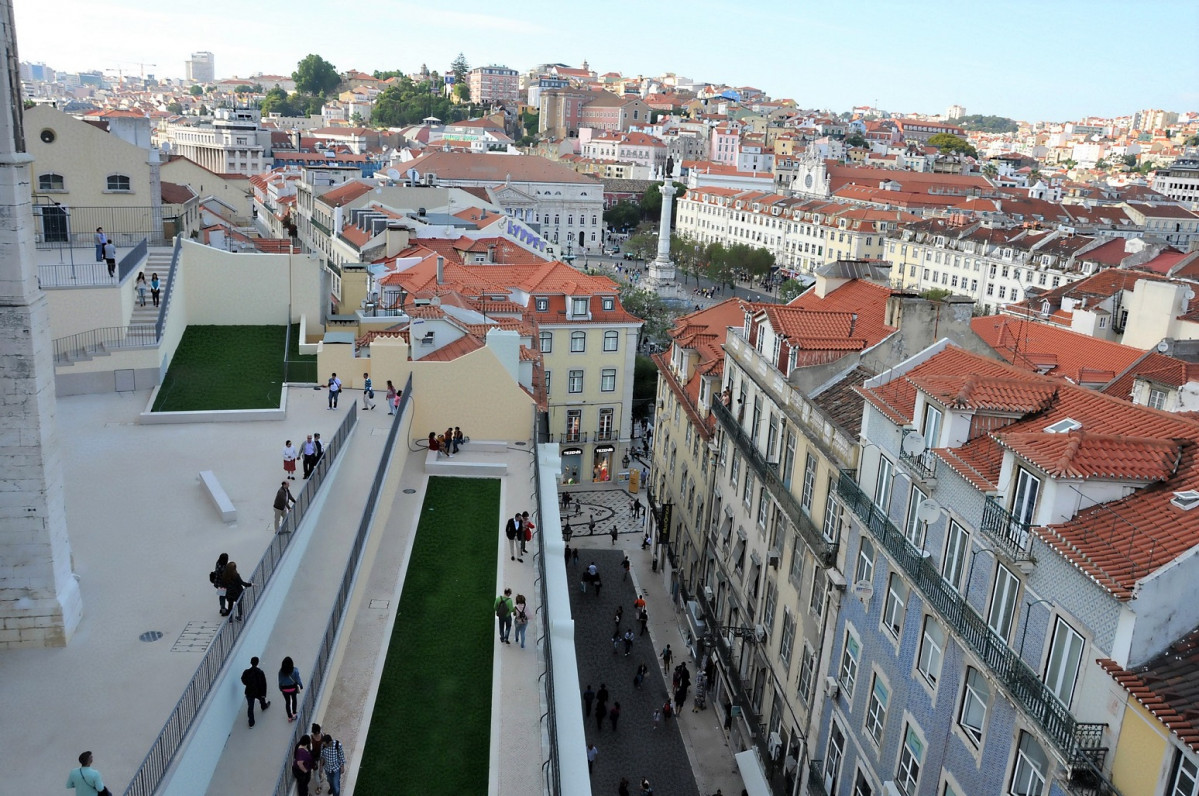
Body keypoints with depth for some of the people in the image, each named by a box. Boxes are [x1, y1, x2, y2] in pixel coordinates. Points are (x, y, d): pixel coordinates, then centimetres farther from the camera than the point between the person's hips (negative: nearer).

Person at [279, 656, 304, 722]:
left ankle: (289, 717, 26)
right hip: (293, 688, 0)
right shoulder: (295, 670, -22)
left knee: (287, 702, 17)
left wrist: (280, 688, 10)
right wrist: (301, 686, 2)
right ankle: (294, 713, 39)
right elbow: (298, 679, -14)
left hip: (284, 689, 1)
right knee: (294, 699, 26)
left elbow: (280, 681, -6)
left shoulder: (281, 671, -17)